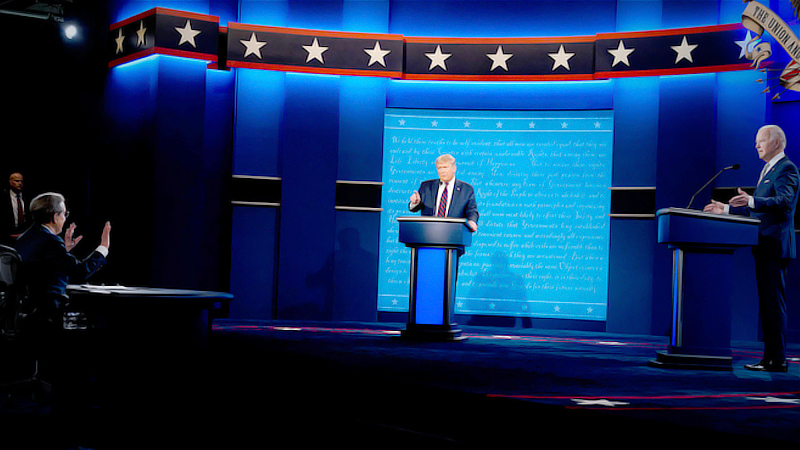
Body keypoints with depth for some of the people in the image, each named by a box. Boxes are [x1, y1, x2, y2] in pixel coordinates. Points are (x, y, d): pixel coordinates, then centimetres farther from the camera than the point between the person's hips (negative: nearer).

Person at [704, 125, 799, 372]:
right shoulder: (768, 169, 22)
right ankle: (771, 357, 15)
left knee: (774, 301, -11)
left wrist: (751, 201, -39)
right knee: (767, 303, 11)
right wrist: (726, 209, 24)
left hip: (775, 245, -10)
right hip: (765, 247, 10)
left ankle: (778, 359, -9)